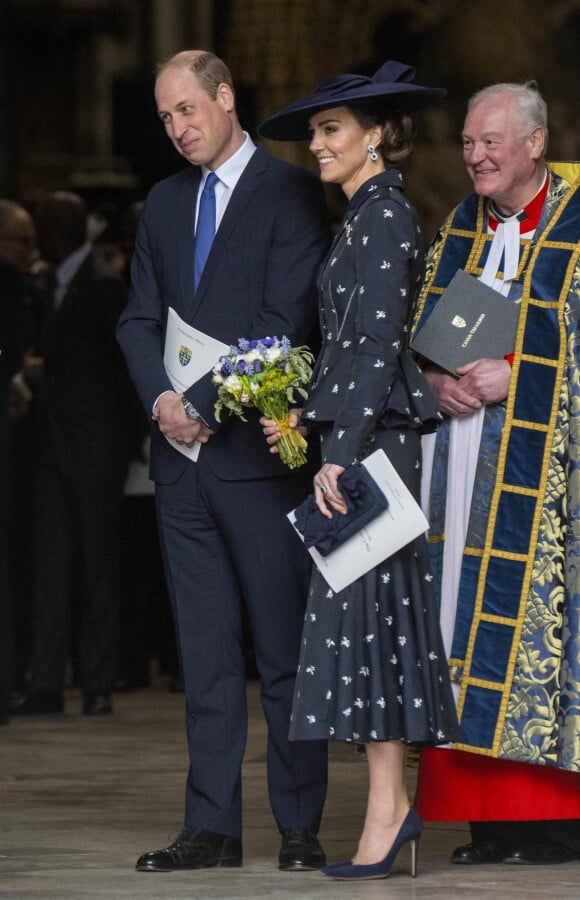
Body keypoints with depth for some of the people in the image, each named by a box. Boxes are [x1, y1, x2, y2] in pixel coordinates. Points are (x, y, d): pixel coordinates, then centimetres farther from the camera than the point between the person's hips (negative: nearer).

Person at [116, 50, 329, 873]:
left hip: (258, 447, -6)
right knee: (204, 650, 6)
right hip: (182, 450, 6)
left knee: (284, 645, -3)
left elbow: (287, 320, -11)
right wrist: (161, 396, -6)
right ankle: (211, 827, 8)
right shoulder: (164, 203, 16)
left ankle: (300, 828, 1)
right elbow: (140, 318, 13)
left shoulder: (290, 193, -4)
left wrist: (206, 403, -14)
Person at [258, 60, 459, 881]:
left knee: (364, 603, -10)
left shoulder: (386, 218, -12)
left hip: (376, 435, -10)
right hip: (358, 434, 10)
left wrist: (340, 452, -21)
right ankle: (392, 802, 9)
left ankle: (388, 804, -10)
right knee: (376, 607, 8)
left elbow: (379, 344, -18)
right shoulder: (363, 218, 17)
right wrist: (305, 418, 14)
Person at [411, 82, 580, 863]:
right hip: (463, 460, 6)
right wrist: (439, 380, -3)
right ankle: (491, 820, 6)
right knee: (468, 613, 3)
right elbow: (419, 334, 16)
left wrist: (508, 376, -17)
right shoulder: (461, 227, 14)